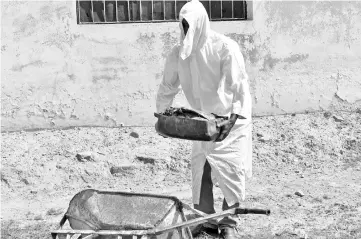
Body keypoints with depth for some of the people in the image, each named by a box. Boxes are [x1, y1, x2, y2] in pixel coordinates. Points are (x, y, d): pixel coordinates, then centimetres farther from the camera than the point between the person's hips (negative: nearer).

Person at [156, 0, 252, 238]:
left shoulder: (225, 47, -21)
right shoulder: (178, 53, -7)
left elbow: (240, 85, -25)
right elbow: (168, 87, 6)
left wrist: (233, 119, -36)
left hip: (232, 118, -4)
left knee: (232, 172, -5)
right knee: (200, 171, 0)